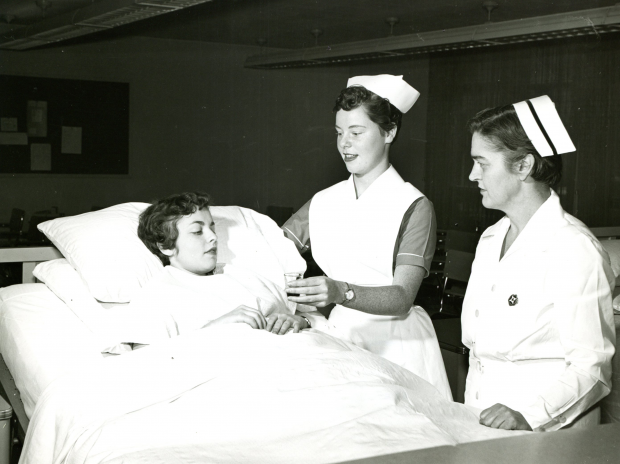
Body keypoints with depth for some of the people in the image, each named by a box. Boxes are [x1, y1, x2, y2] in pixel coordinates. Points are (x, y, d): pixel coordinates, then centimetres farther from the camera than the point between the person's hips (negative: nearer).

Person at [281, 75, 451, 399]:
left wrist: (341, 292, -33)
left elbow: (402, 297, -17)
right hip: (339, 334, 4)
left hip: (396, 344, -3)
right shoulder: (323, 203, 9)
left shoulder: (413, 207, -7)